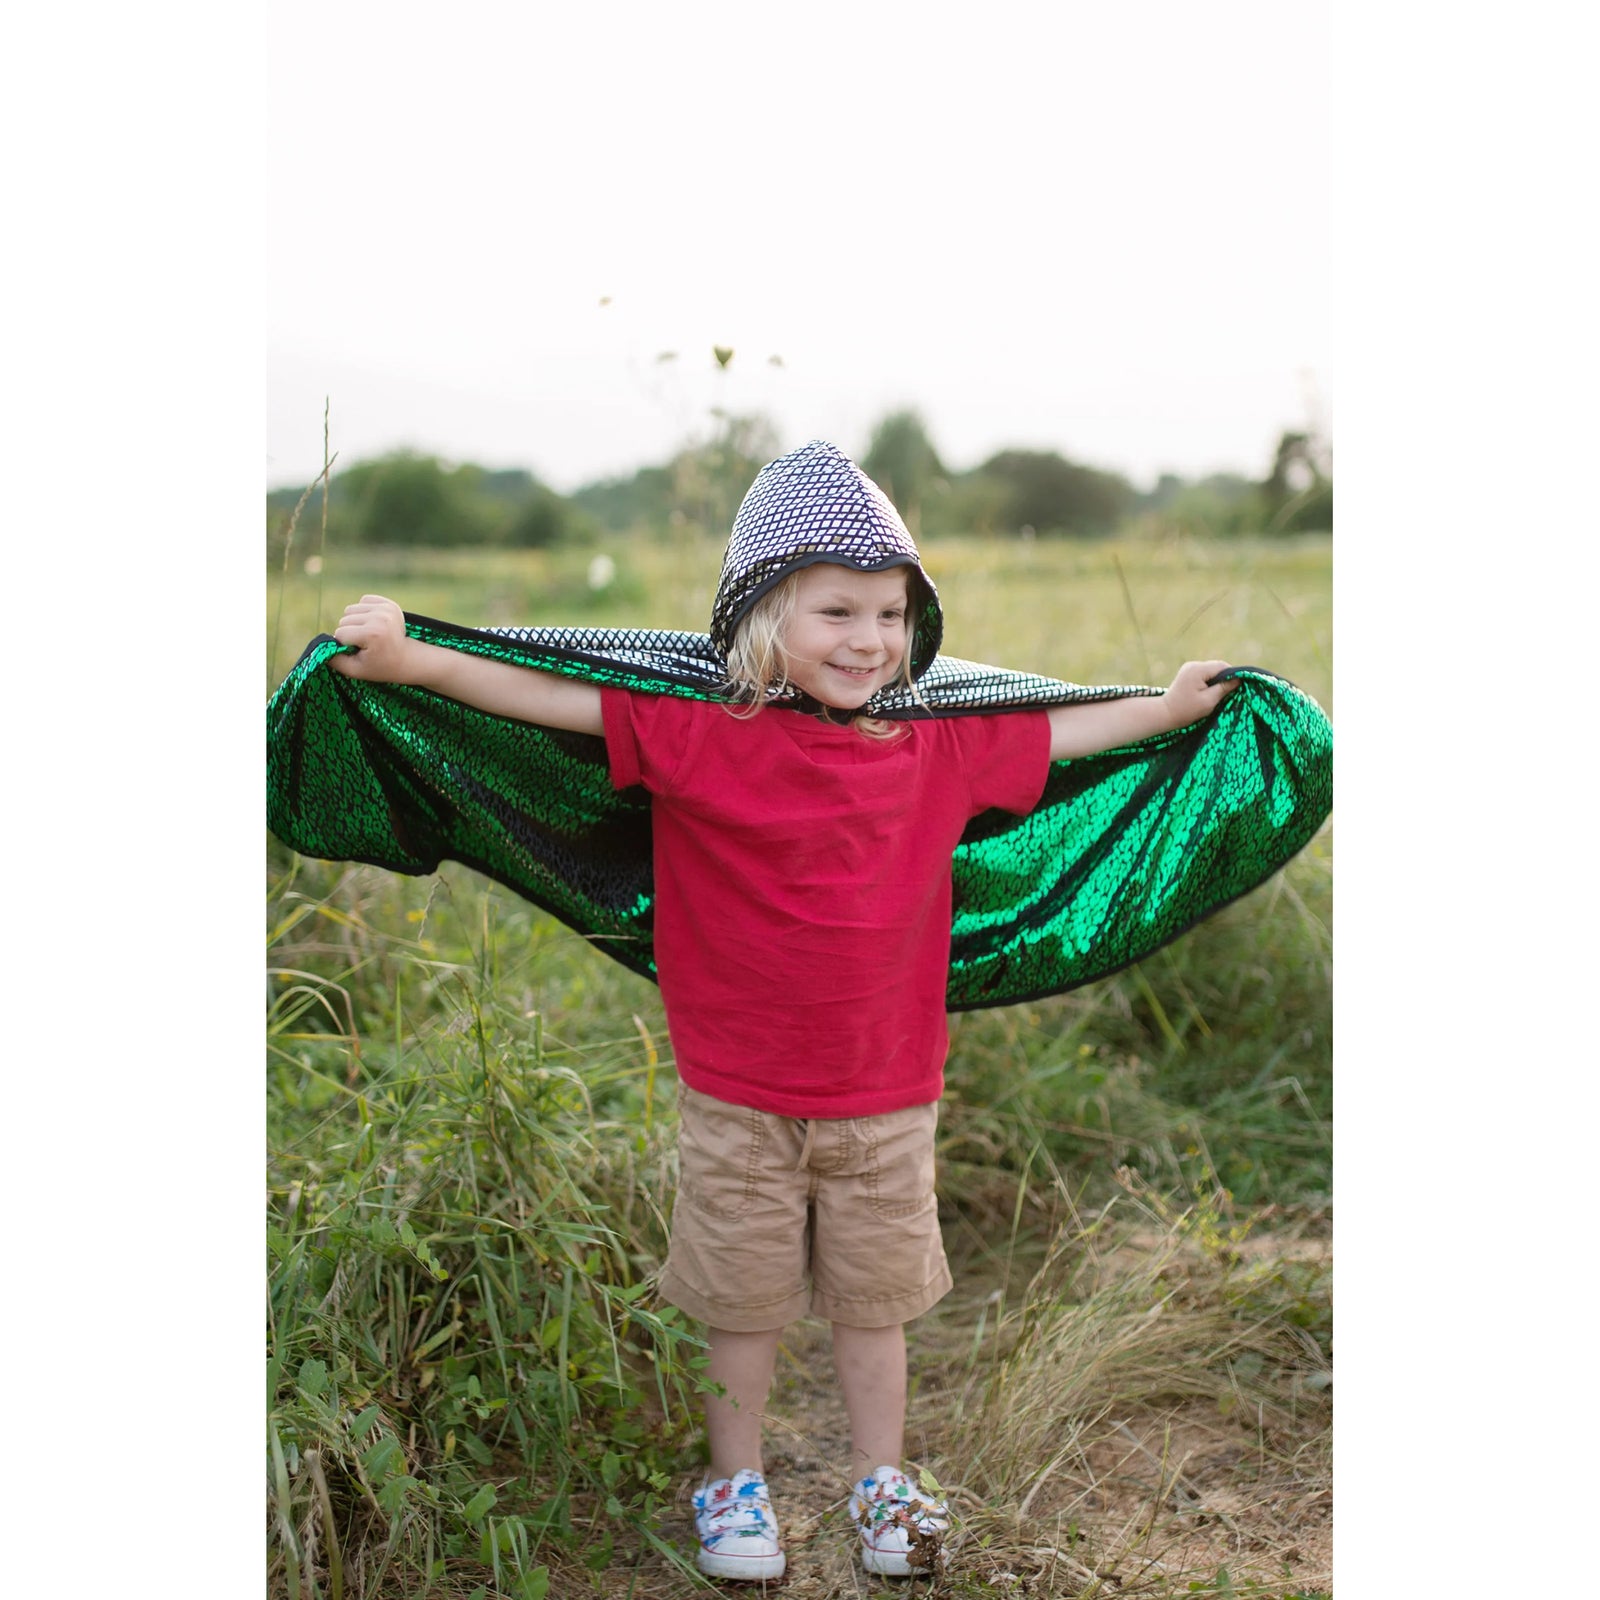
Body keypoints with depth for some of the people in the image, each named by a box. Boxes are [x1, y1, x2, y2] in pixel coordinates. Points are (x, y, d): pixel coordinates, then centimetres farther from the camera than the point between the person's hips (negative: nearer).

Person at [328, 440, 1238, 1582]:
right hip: (737, 1100, -2)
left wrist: (1175, 706, 19)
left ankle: (882, 1481, 38)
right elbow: (553, 698, -16)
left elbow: (1060, 733, 12)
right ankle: (736, 1483, 37)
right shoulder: (697, 735, -13)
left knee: (874, 1299, 17)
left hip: (887, 1097, 2)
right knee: (743, 1303, 15)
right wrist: (407, 661, -24)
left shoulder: (939, 748, -2)